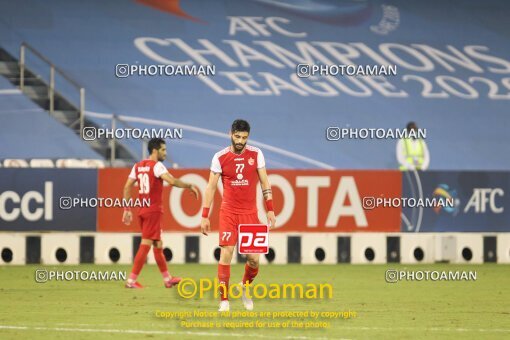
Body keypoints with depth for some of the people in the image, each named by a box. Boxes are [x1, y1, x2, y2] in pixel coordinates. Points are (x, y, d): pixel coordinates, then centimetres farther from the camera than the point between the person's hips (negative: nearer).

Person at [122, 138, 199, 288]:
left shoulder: (138, 166, 11)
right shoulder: (156, 166, -11)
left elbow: (127, 187, 9)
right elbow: (172, 181, -24)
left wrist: (127, 210, 11)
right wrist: (190, 186, -11)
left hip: (143, 210, 8)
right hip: (154, 210, -8)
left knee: (158, 244, 16)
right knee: (146, 244, -6)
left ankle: (167, 279, 24)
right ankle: (131, 280, -9)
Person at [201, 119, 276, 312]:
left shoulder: (256, 155, 1)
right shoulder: (220, 157, -2)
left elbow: (265, 183, 5)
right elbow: (211, 187, 2)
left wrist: (270, 211, -1)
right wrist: (205, 216, -2)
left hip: (250, 213, 1)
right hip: (228, 212, -1)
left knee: (254, 258, -2)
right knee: (226, 254, -8)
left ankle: (245, 287, 28)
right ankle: (224, 300, -2)